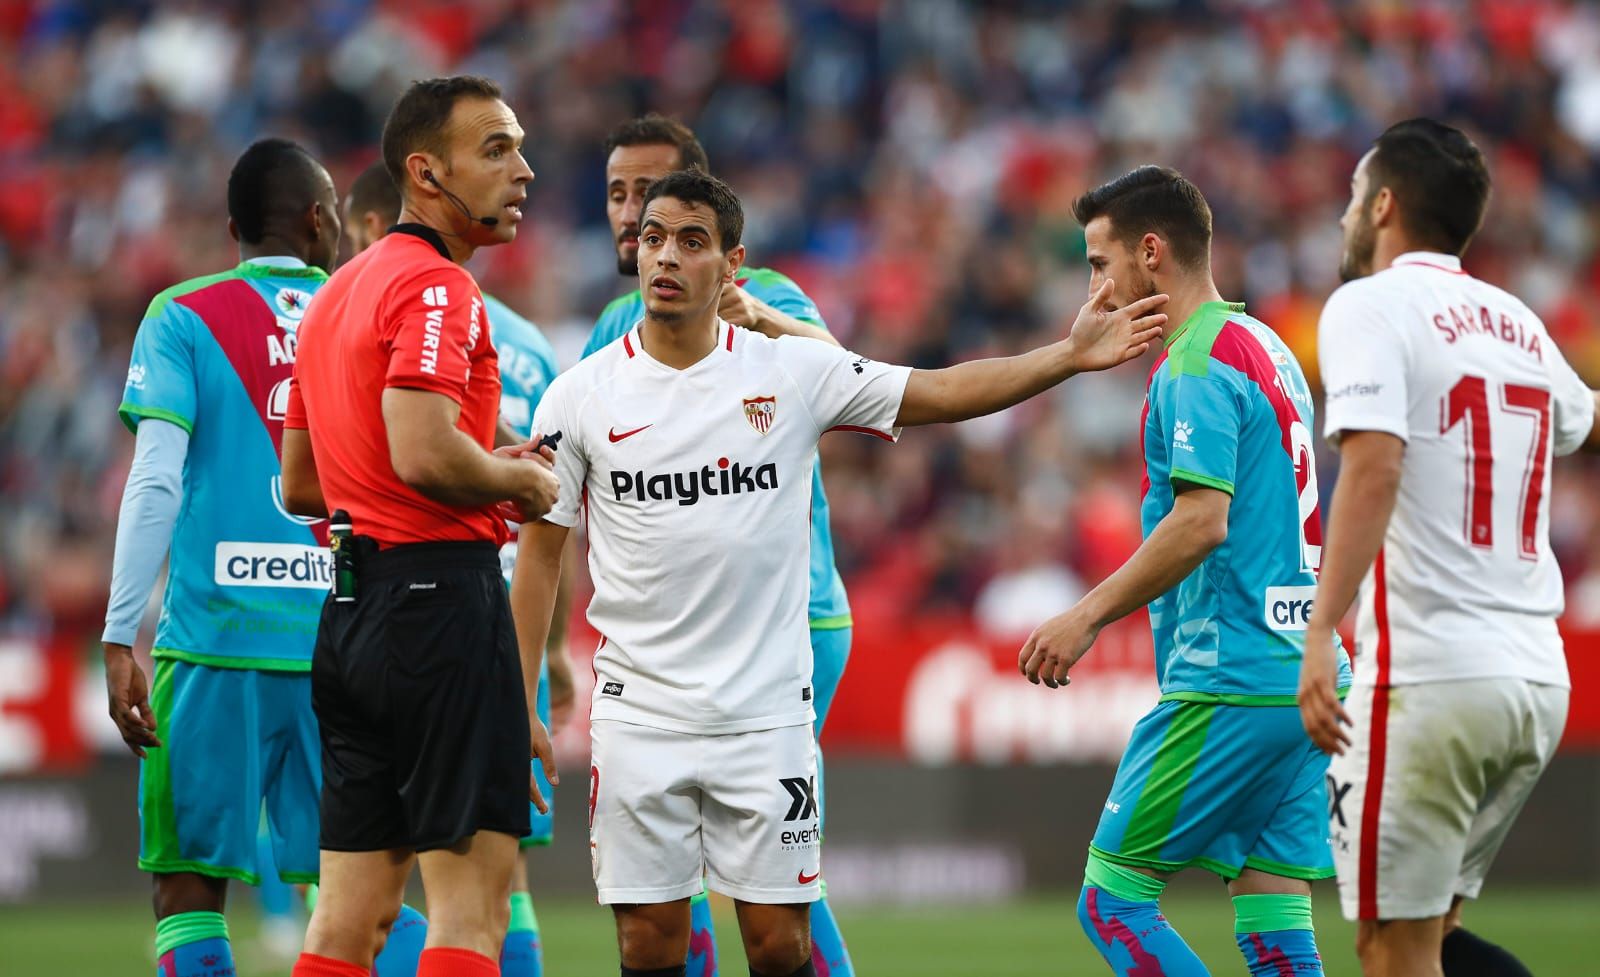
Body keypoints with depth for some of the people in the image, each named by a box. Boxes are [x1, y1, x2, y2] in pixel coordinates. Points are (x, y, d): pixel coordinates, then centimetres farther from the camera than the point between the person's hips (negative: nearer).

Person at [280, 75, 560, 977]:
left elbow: (299, 482, 23)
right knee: (473, 898, -9)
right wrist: (522, 482, -6)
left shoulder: (337, 292, 19)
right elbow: (421, 452, -25)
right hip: (440, 591, -9)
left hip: (353, 609, 9)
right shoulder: (438, 286, -11)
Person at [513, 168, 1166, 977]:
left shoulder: (794, 372, 1)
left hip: (765, 707, 0)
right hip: (639, 714, 0)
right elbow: (539, 554, 6)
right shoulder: (581, 396, 0)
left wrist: (1069, 356, -9)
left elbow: (943, 393, 2)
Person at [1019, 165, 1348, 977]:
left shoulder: (1196, 363, -10)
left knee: (1112, 898, -4)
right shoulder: (1269, 351, 19)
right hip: (1306, 679, 9)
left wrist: (1088, 616, -15)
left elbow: (1201, 521, -21)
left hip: (1229, 683, -9)